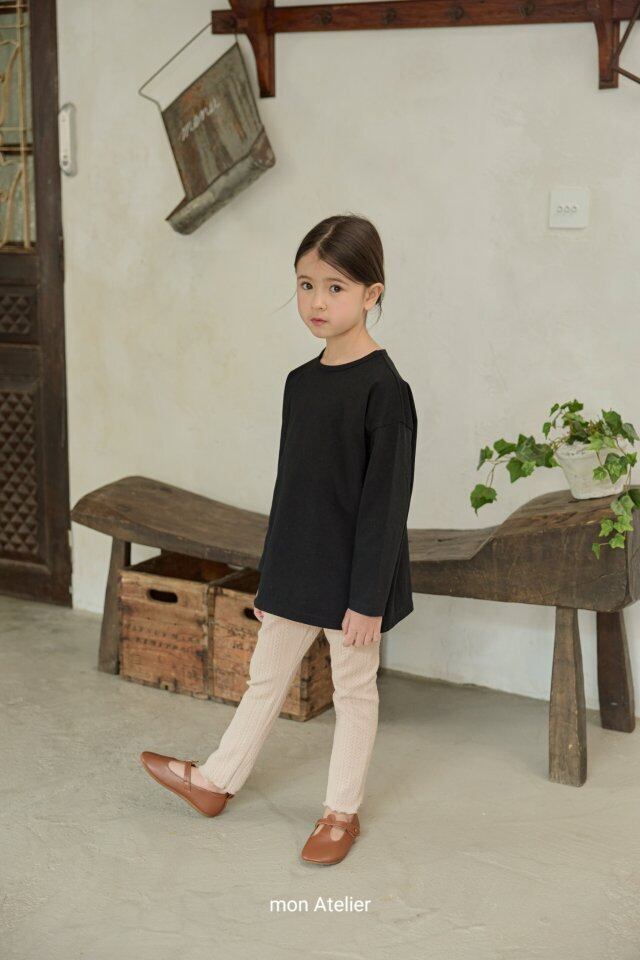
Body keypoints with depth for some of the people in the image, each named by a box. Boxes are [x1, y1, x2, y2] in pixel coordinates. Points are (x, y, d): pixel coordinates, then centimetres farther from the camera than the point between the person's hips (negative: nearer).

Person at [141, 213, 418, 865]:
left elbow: (385, 502, -17)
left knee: (354, 690, 11)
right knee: (265, 676, 20)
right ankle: (216, 781, 36)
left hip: (352, 574, -7)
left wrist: (367, 598, -17)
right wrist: (270, 577, 16)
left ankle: (342, 811, 27)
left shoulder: (384, 390, -18)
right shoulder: (300, 382, 4)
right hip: (295, 568, 7)